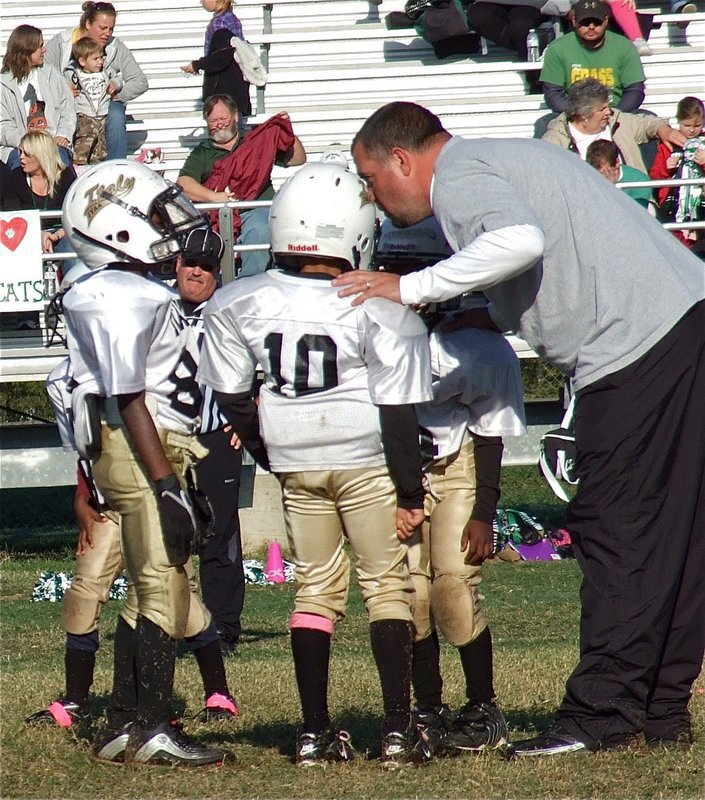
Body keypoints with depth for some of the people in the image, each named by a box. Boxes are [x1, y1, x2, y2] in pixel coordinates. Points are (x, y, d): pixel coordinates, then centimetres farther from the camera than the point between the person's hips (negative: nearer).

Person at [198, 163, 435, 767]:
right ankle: (398, 729, -2)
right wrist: (410, 493, -5)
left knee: (316, 588, 14)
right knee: (388, 586, 6)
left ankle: (316, 733, 10)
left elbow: (231, 396, 5)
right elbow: (397, 411, -12)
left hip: (295, 465, 3)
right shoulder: (379, 310, -15)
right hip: (365, 460, -3)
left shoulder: (240, 304, -4)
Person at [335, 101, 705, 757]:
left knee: (613, 531, -6)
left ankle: (601, 713, -6)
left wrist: (411, 287, -19)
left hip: (636, 343, -10)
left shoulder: (459, 176, -7)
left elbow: (520, 242, -25)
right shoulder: (502, 161, 24)